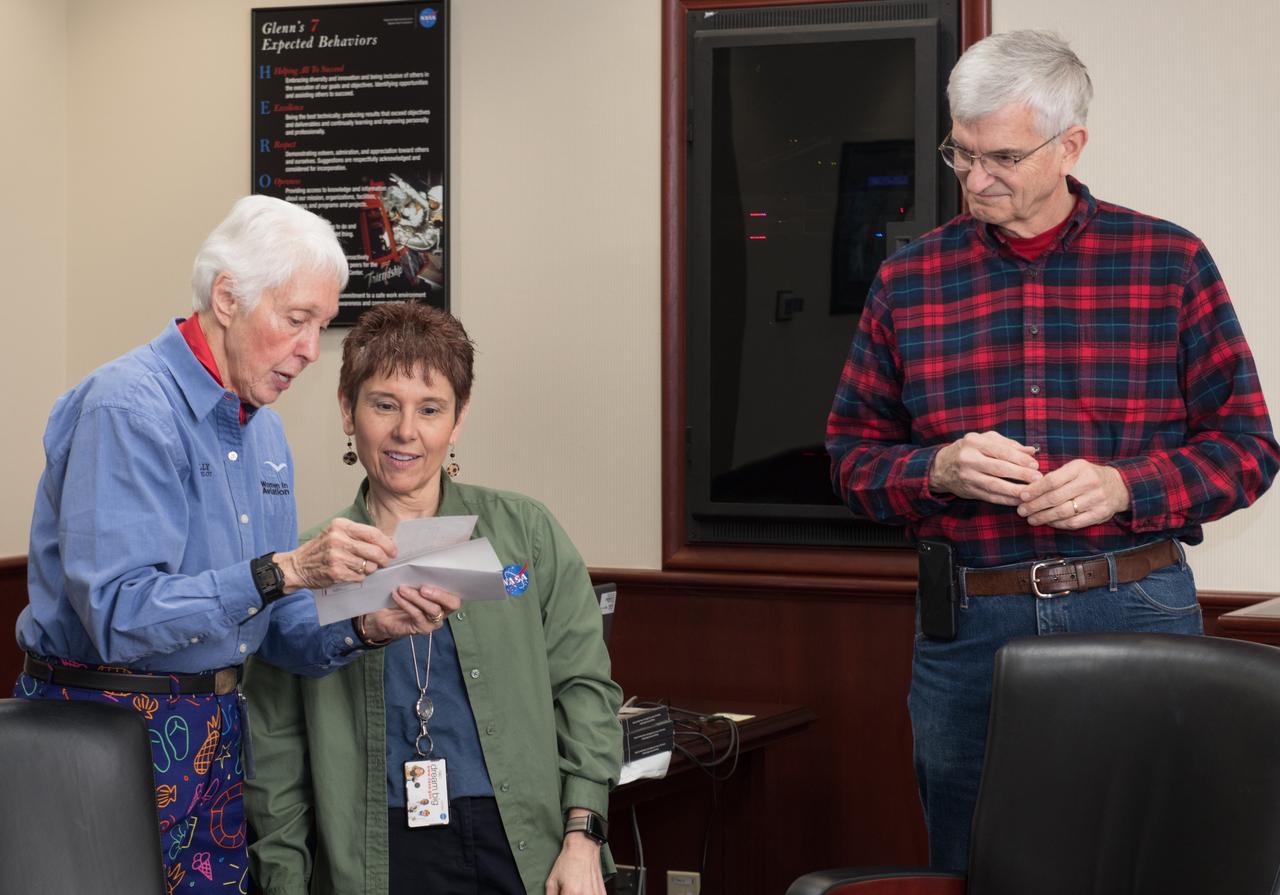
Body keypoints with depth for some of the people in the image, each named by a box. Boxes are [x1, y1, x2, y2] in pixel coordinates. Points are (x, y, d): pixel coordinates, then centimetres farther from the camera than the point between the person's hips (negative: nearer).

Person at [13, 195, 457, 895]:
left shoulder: (263, 428, 11)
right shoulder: (128, 407, -16)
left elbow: (277, 628, 12)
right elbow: (118, 614, -25)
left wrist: (364, 626, -8)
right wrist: (283, 569, -30)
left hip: (219, 729, 8)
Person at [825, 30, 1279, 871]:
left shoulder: (1171, 262, 1)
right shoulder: (908, 281, 6)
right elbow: (853, 455, 9)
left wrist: (1125, 487, -15)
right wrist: (939, 471, -12)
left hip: (1136, 613, -1)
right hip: (969, 627, 2)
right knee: (969, 869, 11)